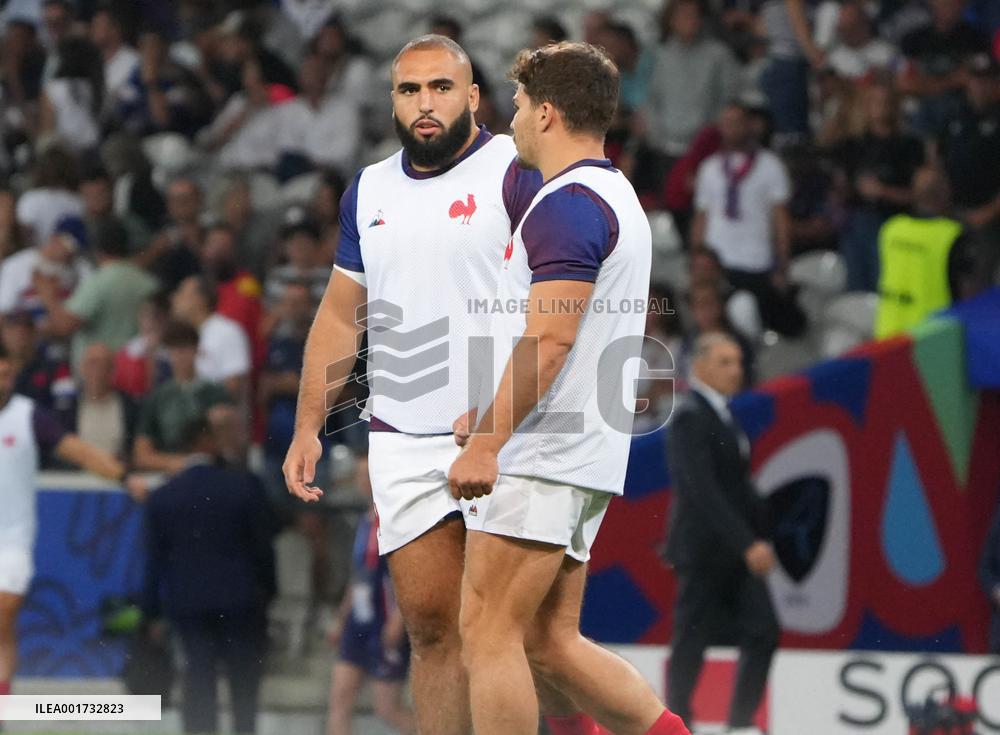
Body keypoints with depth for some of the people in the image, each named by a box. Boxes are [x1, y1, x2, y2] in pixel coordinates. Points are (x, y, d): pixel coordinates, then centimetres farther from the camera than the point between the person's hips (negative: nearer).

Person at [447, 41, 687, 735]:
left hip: (538, 462, -10)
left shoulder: (567, 204, -14)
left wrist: (489, 443, -23)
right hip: (583, 461, 10)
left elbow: (549, 339, -22)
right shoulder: (615, 197, 19)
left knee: (489, 632, -7)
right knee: (551, 640, 11)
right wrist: (490, 412, 28)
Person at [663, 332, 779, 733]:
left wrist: (760, 536, 11)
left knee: (764, 631, 0)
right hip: (703, 547, -9)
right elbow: (702, 490, -22)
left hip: (737, 550, 9)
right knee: (691, 641, -1)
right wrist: (748, 543, -26)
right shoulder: (690, 417, -14)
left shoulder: (720, 415, 15)